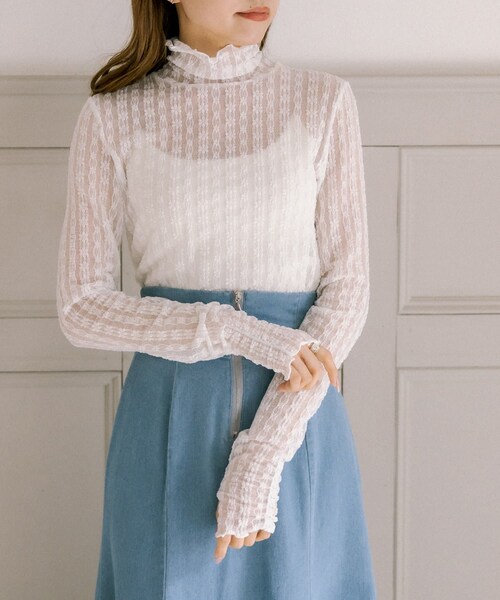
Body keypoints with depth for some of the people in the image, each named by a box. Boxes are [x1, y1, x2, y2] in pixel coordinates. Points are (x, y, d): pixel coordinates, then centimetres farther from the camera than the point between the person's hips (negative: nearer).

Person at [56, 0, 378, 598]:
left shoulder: (324, 101, -2)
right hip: (170, 421, 0)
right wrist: (238, 332, -17)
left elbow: (347, 290, -5)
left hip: (298, 419, 1)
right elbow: (80, 308, -4)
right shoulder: (112, 117, -3)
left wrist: (262, 456, -14)